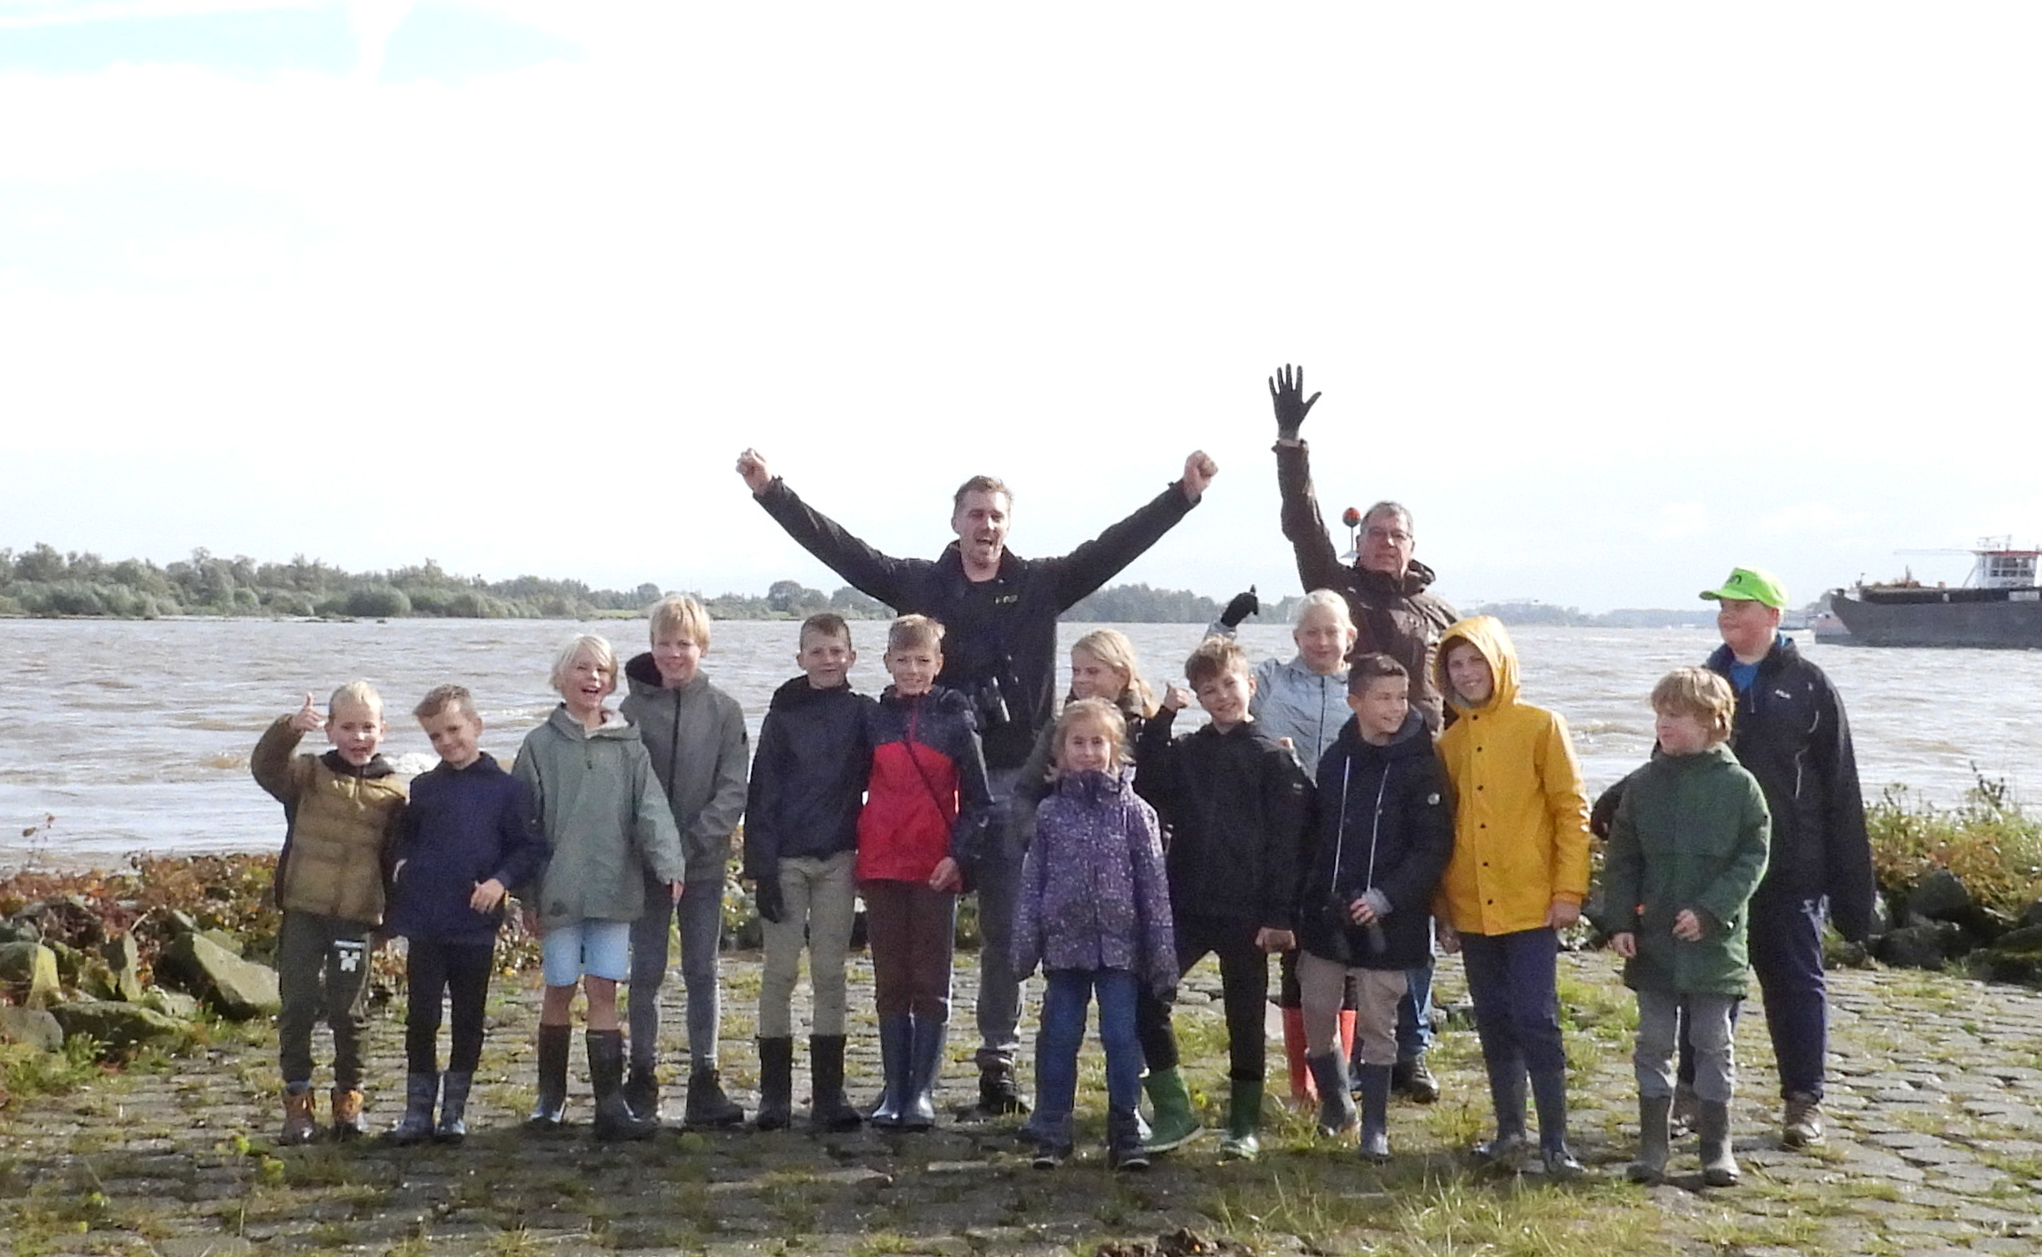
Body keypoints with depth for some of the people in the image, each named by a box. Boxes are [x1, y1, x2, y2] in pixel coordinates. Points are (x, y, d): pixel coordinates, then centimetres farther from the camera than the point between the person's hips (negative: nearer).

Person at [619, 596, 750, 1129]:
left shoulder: (723, 710, 0)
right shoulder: (633, 708, 0)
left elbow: (734, 788, -4)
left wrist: (697, 839, -16)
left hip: (704, 864, 0)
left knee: (702, 971, 4)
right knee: (645, 972, 6)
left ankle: (705, 1080, 9)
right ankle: (642, 1075, 17)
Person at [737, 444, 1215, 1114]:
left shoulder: (1041, 584, 5)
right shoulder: (918, 582, 5)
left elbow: (1116, 544, 0)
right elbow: (836, 545, 1)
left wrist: (1185, 492, -8)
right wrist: (770, 490, -5)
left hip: (1012, 782, 0)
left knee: (1005, 930, 7)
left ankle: (999, 1062, 18)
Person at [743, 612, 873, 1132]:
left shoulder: (862, 713, 4)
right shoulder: (783, 714, 2)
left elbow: (873, 779, 8)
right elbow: (762, 792, 0)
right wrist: (762, 868, -6)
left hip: (838, 858, 1)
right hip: (787, 859, -1)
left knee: (830, 973, 4)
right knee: (780, 972, 2)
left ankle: (829, 1094, 9)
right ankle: (774, 1093, 7)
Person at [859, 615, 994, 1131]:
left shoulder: (956, 721, 0)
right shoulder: (874, 720, 7)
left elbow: (978, 802, 0)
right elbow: (856, 785, 12)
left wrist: (958, 855, -10)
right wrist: (854, 853, 3)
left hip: (936, 870, -2)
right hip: (881, 867, 3)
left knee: (931, 985, 3)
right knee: (890, 983, 7)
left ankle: (922, 1091, 8)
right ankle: (894, 1089, 13)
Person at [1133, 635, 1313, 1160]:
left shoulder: (1274, 758, -2)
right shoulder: (1185, 751, 11)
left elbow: (1285, 842, -7)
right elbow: (1151, 790, -7)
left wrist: (1278, 916, -12)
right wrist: (1160, 721, -9)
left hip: (1245, 912, -4)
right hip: (1185, 905, 4)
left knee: (1245, 1018, 7)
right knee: (1145, 997, -5)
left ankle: (1244, 1125, 20)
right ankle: (1172, 1111, 7)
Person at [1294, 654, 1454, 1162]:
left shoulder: (1422, 764, -7)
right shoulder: (1335, 759, 5)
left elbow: (1434, 846, -10)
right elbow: (1315, 835, 10)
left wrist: (1387, 897, -18)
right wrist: (1304, 902, 7)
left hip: (1387, 923, -4)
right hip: (1326, 917, 4)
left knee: (1377, 1027, 4)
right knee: (1315, 1021, 9)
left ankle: (1375, 1127, 16)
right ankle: (1334, 1103, 33)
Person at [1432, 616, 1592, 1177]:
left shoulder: (1540, 726, -3)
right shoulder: (1450, 742, 10)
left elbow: (1572, 809, -5)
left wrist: (1569, 890, -11)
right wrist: (1443, 909, 11)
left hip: (1531, 904, -5)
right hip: (1472, 911, 5)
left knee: (1536, 1019, -5)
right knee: (1494, 1023, 11)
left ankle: (1554, 1140, 4)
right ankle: (1509, 1131, 21)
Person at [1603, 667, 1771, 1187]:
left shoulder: (1738, 785, -5)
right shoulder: (1644, 784, 2)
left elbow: (1753, 858, -6)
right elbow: (1621, 860, 5)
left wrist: (1710, 911, -16)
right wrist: (1620, 921, -4)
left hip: (1714, 941, -2)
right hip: (1653, 940, 2)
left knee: (1713, 1042, 7)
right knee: (1654, 1042, 8)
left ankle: (1717, 1147, 19)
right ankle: (1652, 1144, 17)